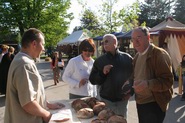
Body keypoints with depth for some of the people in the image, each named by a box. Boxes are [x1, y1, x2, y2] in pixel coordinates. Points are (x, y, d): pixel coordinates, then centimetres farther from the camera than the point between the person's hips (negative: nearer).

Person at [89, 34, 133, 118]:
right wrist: (102, 73, -16)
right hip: (106, 100, 0)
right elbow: (92, 80, 0)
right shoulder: (99, 60, 1)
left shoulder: (127, 58, 0)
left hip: (122, 99, 0)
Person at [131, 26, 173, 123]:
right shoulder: (137, 56, 11)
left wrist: (148, 84, -35)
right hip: (140, 103, 7)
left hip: (154, 104, -7)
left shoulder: (160, 54, -14)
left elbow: (168, 81, -21)